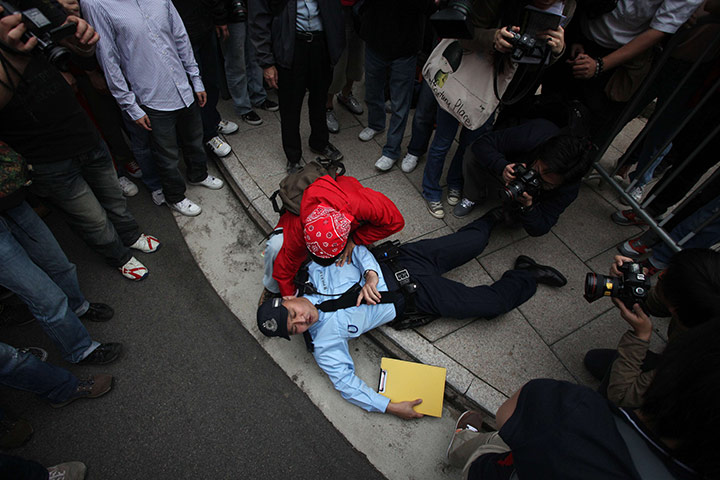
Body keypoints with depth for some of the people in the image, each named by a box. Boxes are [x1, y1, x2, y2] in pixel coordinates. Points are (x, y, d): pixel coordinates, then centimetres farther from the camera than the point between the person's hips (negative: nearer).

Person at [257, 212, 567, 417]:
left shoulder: (314, 271, -10)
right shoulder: (324, 343, -13)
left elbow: (354, 247, -7)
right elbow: (346, 382, -12)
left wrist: (371, 274, -26)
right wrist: (391, 407, -20)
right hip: (418, 298, -2)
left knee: (475, 242, 3)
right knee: (491, 304, -6)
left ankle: (498, 213, 37)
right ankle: (527, 278, 24)